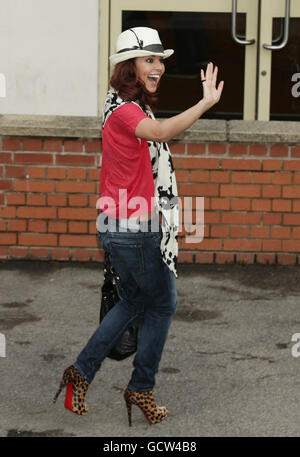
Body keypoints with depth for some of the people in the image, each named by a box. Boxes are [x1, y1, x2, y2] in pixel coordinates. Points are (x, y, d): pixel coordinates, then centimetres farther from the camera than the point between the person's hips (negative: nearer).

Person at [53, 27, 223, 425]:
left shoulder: (127, 107, 13)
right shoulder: (125, 110, -20)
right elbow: (160, 133, -41)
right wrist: (206, 103, -49)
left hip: (120, 226, 10)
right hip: (135, 229, -10)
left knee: (135, 300, 24)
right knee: (163, 304, 7)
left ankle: (82, 372, 22)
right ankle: (141, 389, 18)